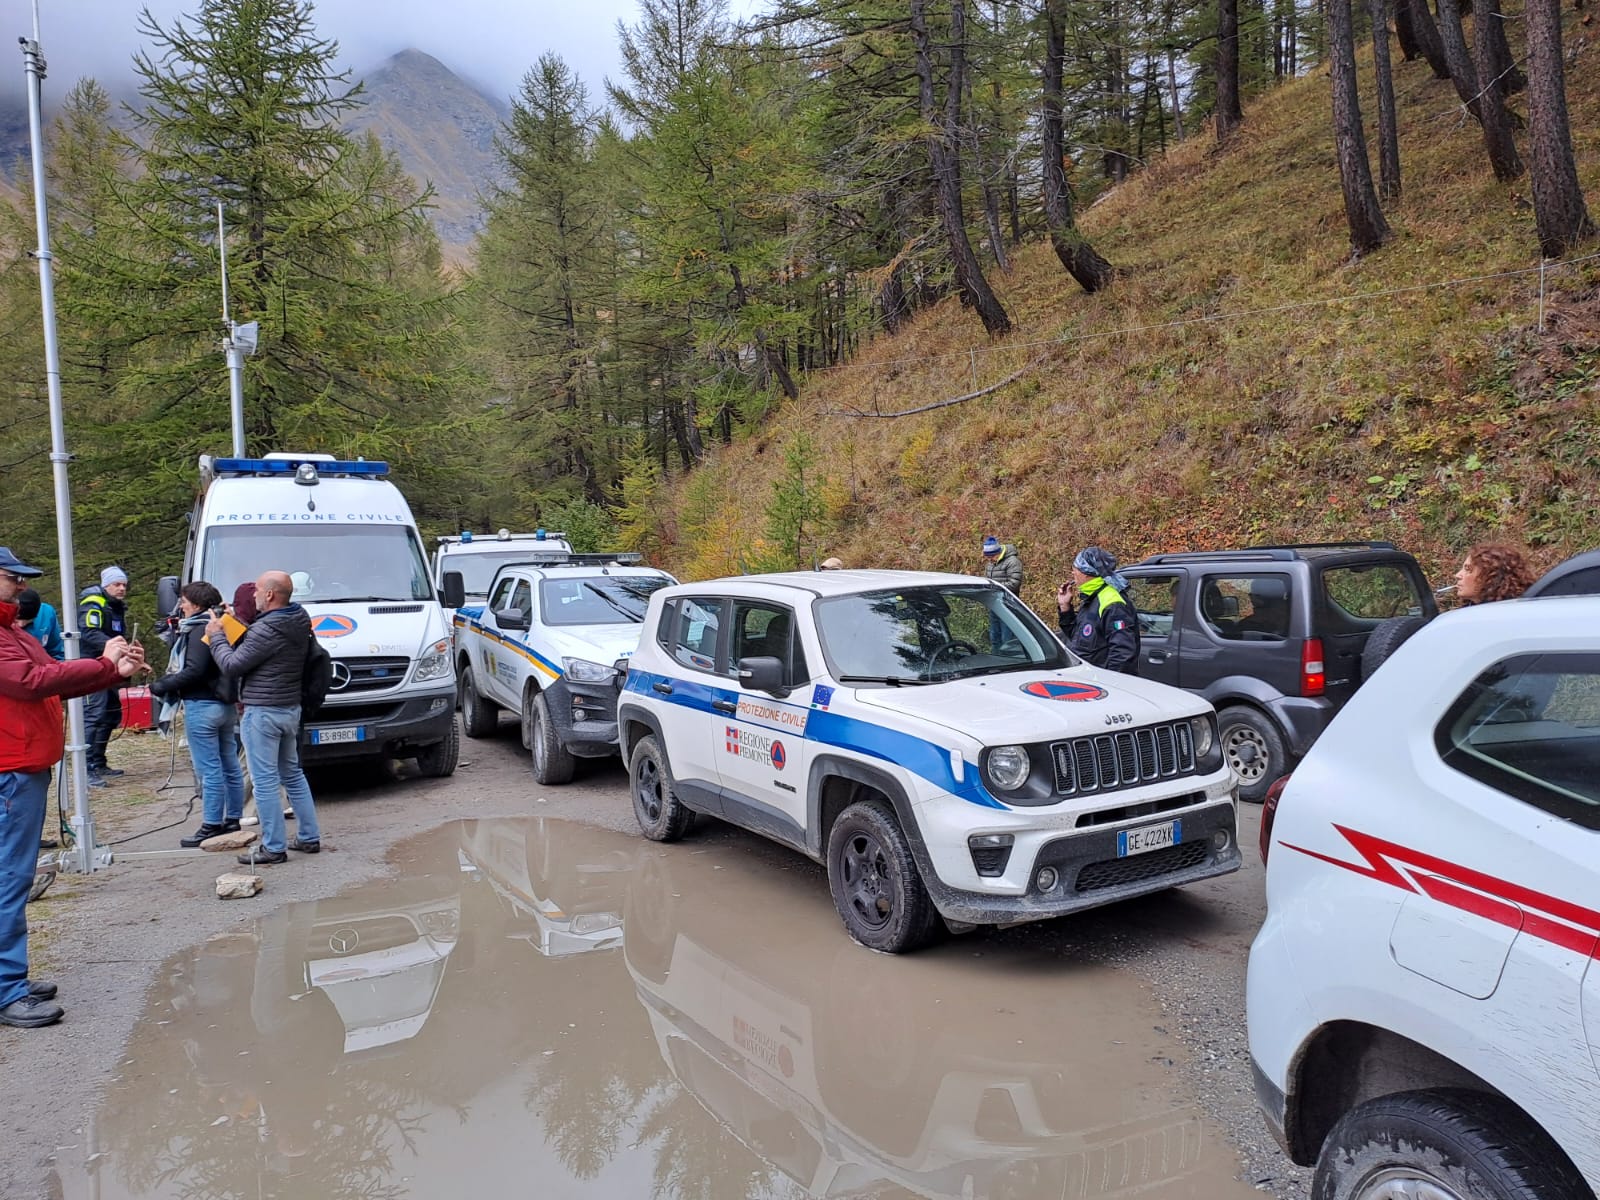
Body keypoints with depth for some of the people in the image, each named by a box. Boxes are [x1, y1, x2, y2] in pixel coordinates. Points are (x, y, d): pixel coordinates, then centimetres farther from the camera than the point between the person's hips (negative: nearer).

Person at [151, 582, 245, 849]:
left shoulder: (200, 631, -13)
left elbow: (194, 671, -21)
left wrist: (163, 685, -9)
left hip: (202, 706, -10)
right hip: (225, 704, 10)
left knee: (209, 769, -5)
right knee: (229, 766, 12)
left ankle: (212, 825, -1)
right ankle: (232, 820, 19)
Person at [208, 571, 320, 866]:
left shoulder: (266, 630, -21)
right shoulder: (298, 621, 6)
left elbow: (232, 666, -14)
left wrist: (216, 635, -1)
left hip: (262, 712, -9)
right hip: (291, 708, 9)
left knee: (265, 781, -2)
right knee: (292, 774, 17)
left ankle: (274, 847, 3)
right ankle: (309, 837, 22)